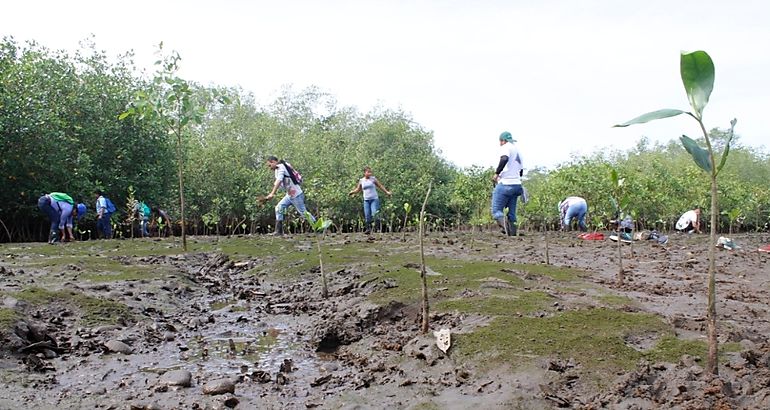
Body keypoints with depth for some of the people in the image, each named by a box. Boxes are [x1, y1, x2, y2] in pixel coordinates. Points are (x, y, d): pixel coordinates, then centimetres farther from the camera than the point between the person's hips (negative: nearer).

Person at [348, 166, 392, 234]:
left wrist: (387, 192, 7)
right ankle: (368, 229, 8)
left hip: (374, 199, -3)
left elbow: (380, 186, 10)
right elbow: (358, 190, 17)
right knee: (367, 216, -3)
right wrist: (352, 192, -1)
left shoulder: (373, 178, 1)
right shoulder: (361, 181, 7)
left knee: (374, 214, -16)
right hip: (366, 200, 3)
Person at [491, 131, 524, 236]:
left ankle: (505, 224, -34)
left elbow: (504, 159, -25)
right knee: (511, 213, 8)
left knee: (496, 211, -9)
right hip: (517, 184, 8)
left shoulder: (506, 147, -2)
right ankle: (512, 233, -3)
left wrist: (497, 173, -18)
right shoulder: (518, 151, 23)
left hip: (505, 184, -8)